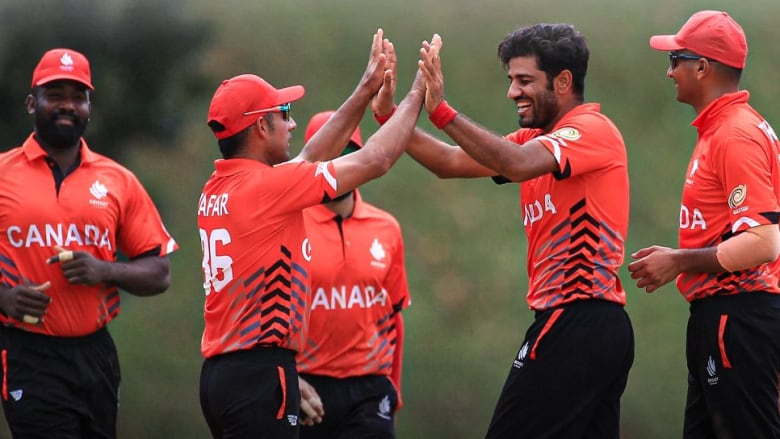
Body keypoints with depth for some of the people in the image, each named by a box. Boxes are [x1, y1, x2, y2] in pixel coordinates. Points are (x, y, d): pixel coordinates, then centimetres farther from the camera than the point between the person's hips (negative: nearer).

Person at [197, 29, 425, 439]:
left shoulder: (217, 189, 11)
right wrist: (416, 96, 8)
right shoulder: (264, 186, -14)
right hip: (260, 374, -9)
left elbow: (308, 159, 25)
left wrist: (365, 92, 26)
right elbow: (374, 161, -7)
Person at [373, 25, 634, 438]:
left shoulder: (592, 129, -9)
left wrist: (441, 111, -29)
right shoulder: (537, 139, 18)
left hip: (577, 323, -9)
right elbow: (451, 162, 11)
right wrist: (388, 115, 0)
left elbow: (517, 164, -27)